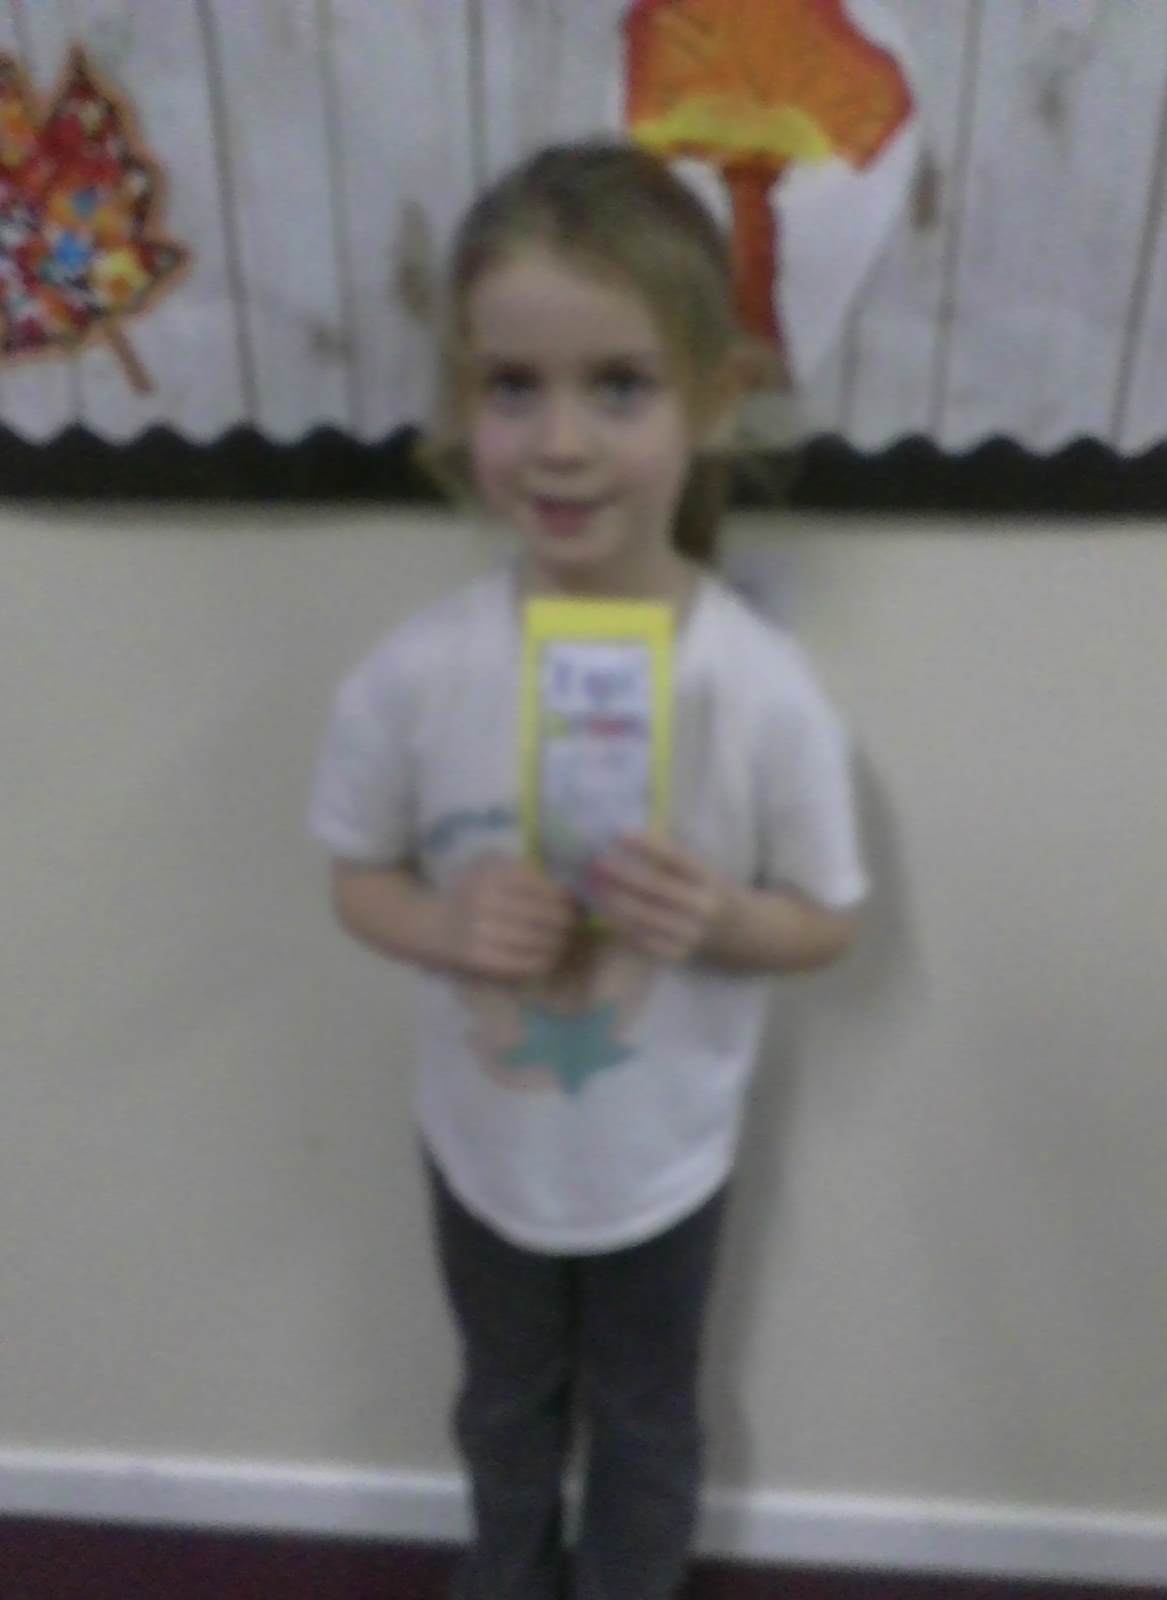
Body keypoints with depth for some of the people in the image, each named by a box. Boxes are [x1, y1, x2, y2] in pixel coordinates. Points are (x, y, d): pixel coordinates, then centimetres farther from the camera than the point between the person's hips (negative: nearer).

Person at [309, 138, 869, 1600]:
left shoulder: (765, 693, -26)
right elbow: (359, 880, -7)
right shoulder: (414, 674, -22)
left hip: (664, 1156, -1)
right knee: (506, 1402, 31)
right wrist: (447, 927, -28)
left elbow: (828, 920, -11)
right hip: (479, 1140, 2)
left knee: (644, 1421, 27)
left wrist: (720, 920, -32)